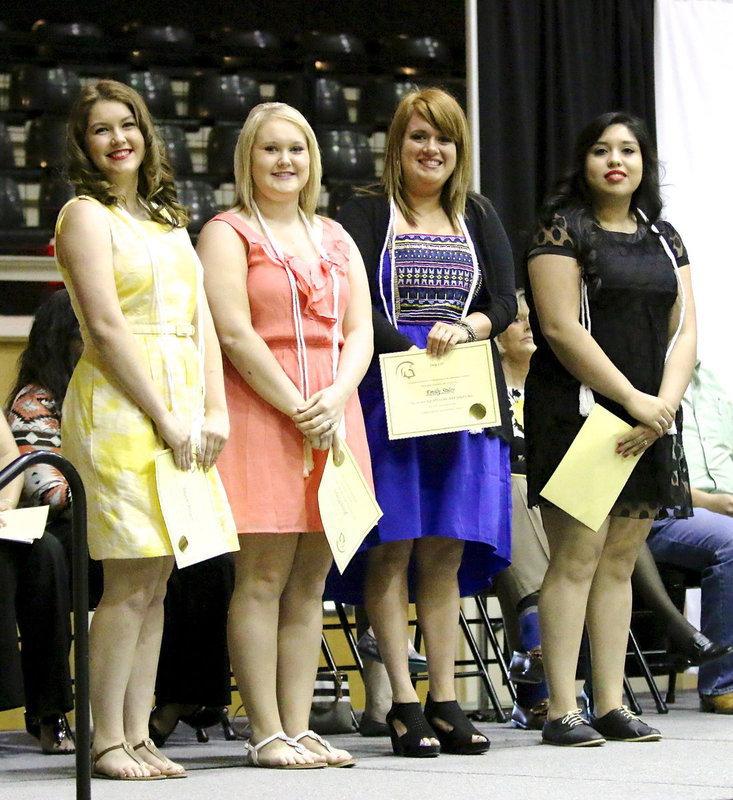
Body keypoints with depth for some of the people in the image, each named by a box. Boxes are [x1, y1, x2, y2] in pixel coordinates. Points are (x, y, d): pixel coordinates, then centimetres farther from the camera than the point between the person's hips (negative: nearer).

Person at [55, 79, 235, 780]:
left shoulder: (168, 220, 20)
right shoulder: (86, 215, -2)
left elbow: (201, 322, 16)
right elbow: (106, 328, -10)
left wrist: (214, 410, 1)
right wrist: (166, 417, -13)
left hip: (183, 403, 7)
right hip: (120, 404, -7)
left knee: (155, 581, 5)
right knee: (131, 580, -9)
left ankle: (137, 734, 7)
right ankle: (106, 742, -4)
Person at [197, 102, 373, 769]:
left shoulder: (335, 239, 20)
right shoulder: (228, 233, 3)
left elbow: (361, 331, 12)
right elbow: (236, 335, -8)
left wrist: (335, 399, -6)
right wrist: (296, 408, -12)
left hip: (332, 419, 6)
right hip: (260, 415, -5)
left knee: (310, 580, 4)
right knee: (263, 577, -7)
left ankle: (299, 727, 6)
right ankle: (267, 733, -6)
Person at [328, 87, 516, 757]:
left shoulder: (480, 219, 18)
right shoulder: (364, 217, 4)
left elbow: (506, 302, 10)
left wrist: (464, 330, -11)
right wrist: (418, 355, -16)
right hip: (389, 394, -4)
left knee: (446, 551, 2)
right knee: (392, 545, -6)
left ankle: (445, 700, 4)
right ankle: (404, 702, -5)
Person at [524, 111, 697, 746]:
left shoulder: (665, 240, 17)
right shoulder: (562, 231, -1)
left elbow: (684, 331, 10)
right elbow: (561, 327, -11)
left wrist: (664, 406, -8)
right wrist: (633, 399, -14)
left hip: (651, 420, 6)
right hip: (579, 411, -6)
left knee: (620, 561, 7)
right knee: (577, 557, -9)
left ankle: (612, 705, 9)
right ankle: (562, 711, -9)